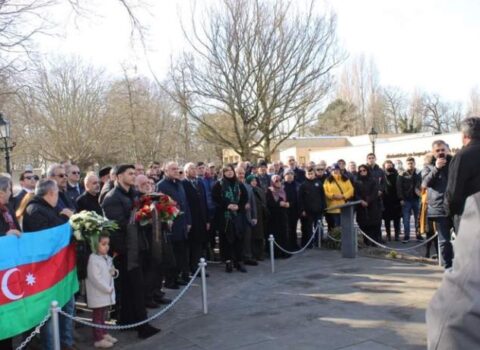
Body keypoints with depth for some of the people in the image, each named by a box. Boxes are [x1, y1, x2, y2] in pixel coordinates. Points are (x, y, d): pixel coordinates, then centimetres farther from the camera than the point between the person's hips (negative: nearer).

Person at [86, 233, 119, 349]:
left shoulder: (107, 258, 9)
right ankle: (98, 339, 8)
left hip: (107, 292, 8)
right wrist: (108, 288, -17)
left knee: (103, 315, 18)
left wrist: (114, 272, -3)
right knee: (97, 316, 1)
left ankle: (103, 334, 30)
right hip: (98, 293, -8)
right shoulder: (93, 258, -17)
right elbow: (96, 278, -22)